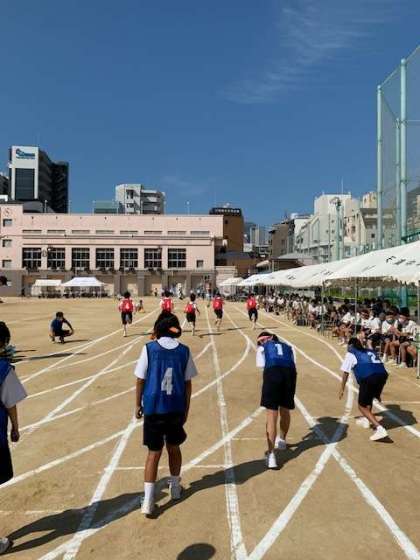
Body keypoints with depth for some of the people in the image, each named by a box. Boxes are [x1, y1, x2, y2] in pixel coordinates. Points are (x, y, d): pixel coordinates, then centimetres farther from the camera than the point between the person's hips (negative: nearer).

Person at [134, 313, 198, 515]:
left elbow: (140, 380, -4)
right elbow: (187, 383, 2)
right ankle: (175, 487, 38)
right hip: (176, 408, 2)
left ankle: (148, 500, 5)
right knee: (174, 448, 21)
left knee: (154, 452, 8)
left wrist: (138, 405, 9)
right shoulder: (184, 351, -3)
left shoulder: (149, 348, -7)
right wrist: (186, 409, 12)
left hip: (153, 408, -2)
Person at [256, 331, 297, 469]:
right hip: (290, 373, 4)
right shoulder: (288, 347, 34)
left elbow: (261, 366, 10)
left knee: (272, 415, -1)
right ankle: (282, 441, 48)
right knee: (285, 410, 25)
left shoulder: (262, 348, 25)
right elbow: (293, 364, 19)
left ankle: (271, 454, -8)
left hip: (272, 373, -4)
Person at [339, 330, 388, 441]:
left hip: (368, 378, -6)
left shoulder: (350, 354, 17)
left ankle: (379, 428, -7)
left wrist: (342, 389, 30)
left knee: (362, 406, 7)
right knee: (369, 398, 34)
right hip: (383, 375, 6)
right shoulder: (371, 352, 32)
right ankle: (366, 419, 44)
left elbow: (346, 373, 17)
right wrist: (378, 392, 40)